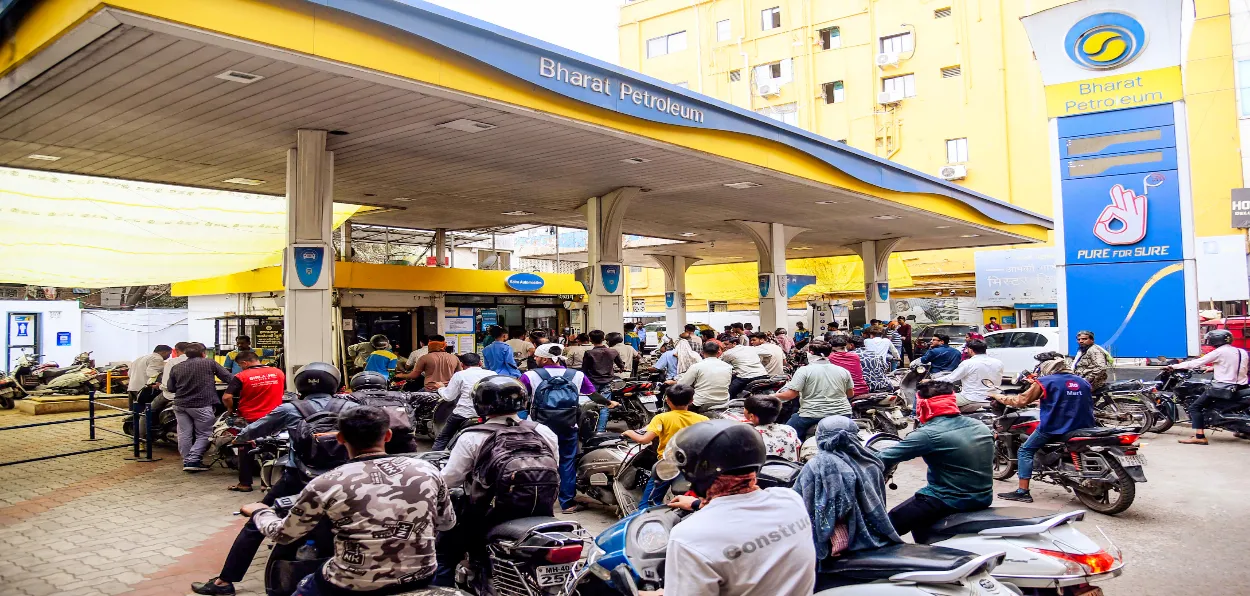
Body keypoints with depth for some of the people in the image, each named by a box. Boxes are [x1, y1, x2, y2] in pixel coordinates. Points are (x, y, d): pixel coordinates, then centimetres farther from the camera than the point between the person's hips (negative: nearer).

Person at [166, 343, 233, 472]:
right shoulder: (209, 363, -2)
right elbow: (228, 378, -4)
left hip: (180, 404, 5)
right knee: (204, 435, 2)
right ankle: (193, 461, -7)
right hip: (201, 405, -5)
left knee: (184, 434, 9)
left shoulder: (176, 368, 10)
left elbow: (171, 388, 15)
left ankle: (186, 461, 12)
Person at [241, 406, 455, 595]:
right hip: (420, 578, 2)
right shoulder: (427, 470, -6)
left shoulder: (325, 485, -12)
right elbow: (447, 523, 9)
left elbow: (282, 534, 5)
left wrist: (259, 511, 26)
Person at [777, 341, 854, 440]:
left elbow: (791, 394, -9)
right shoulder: (843, 371, 7)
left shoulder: (804, 370, -5)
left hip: (812, 415, -4)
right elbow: (850, 394, 16)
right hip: (842, 413, 4)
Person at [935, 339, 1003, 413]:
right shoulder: (998, 363, 2)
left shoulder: (967, 363, -13)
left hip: (971, 401, -7)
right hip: (991, 400, 7)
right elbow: (998, 383, 13)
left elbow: (950, 379, -7)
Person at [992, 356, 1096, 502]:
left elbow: (1021, 401, -3)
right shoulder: (1084, 382, 11)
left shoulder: (1044, 382, -5)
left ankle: (1023, 492, -2)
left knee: (1025, 451, 6)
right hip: (1083, 427, 6)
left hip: (1053, 427, -5)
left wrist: (1000, 397, 12)